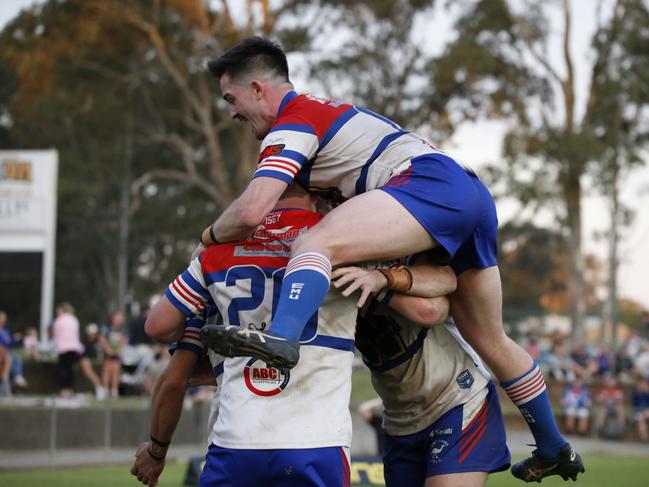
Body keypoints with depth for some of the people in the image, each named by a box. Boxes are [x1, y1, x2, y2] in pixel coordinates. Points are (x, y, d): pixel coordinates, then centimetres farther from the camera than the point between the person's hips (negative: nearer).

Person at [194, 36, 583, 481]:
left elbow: (252, 211, -13)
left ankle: (281, 337, -55)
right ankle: (554, 449, 35)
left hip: (431, 183, -10)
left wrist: (208, 238, 5)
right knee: (491, 342, 22)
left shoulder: (291, 122, -1)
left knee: (314, 244, -27)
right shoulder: (325, 109, 29)